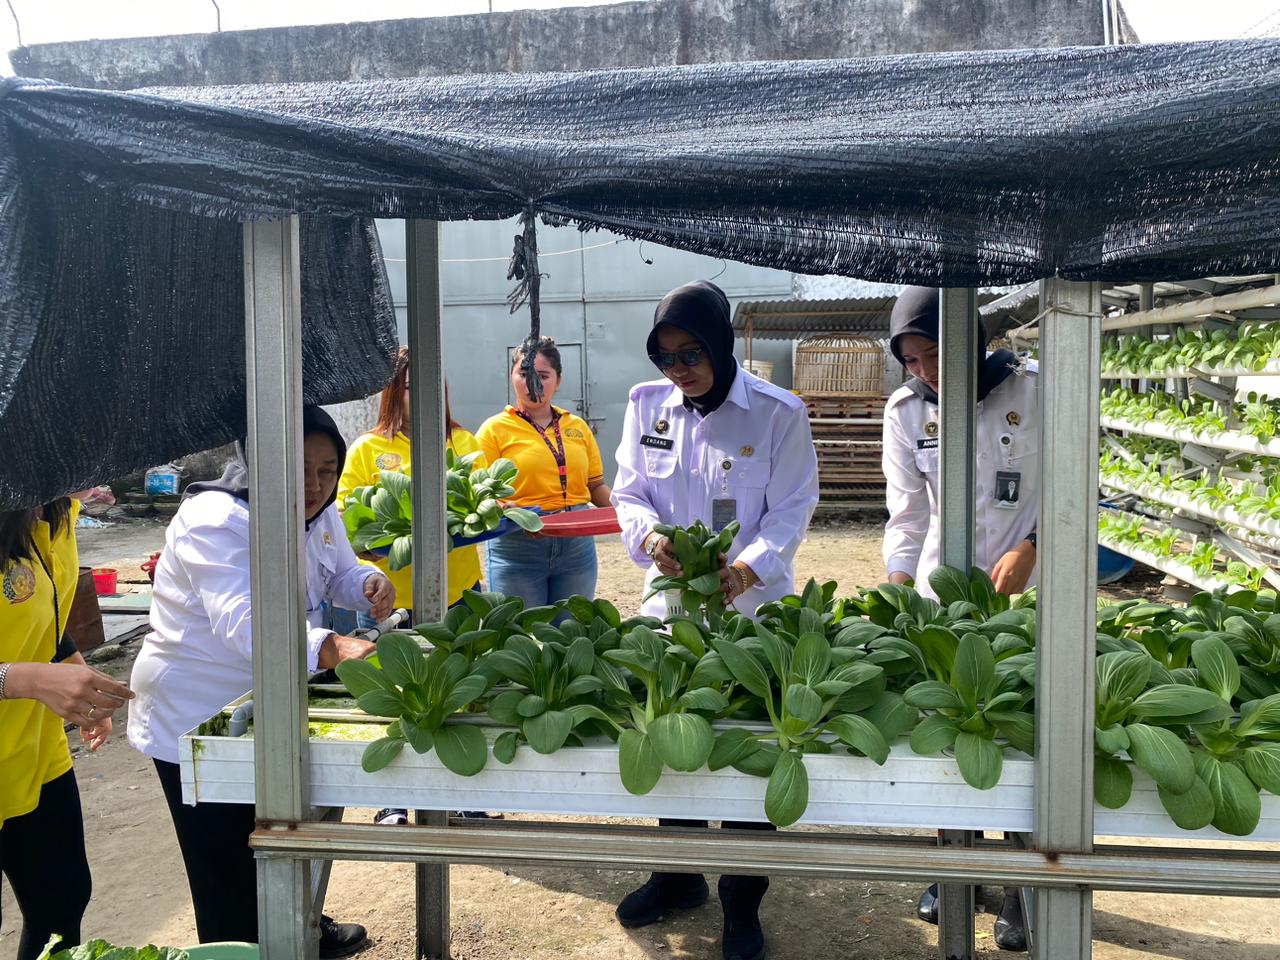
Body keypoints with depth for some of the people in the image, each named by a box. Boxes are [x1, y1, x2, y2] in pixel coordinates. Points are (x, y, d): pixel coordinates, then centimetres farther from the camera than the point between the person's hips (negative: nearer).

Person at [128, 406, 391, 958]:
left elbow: (341, 574, 14)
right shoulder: (217, 521, -28)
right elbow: (242, 621, -43)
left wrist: (370, 583, -12)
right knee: (230, 876, 0)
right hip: (194, 719, -8)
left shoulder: (319, 514, -1)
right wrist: (329, 649, -59)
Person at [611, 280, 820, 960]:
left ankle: (743, 903, 24)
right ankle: (678, 877, 36)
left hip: (753, 606, -3)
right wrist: (649, 535, -18)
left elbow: (791, 510, -9)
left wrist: (748, 567, -26)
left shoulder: (777, 413, -10)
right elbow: (629, 492, 4)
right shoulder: (647, 404, 2)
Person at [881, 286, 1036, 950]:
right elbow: (908, 512, 3)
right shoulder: (907, 410, 0)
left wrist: (1030, 548, -17)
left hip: (1021, 595, -2)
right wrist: (895, 594, -5)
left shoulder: (1032, 395, -9)